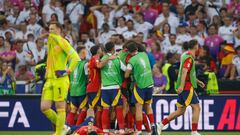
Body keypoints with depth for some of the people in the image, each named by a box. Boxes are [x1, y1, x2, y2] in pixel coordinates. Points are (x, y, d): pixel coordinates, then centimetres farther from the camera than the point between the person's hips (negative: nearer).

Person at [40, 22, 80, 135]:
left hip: (60, 79, -8)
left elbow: (75, 57, -14)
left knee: (60, 107, -4)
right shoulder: (50, 42, 19)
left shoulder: (62, 42, -6)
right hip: (49, 79, 8)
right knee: (44, 107, 0)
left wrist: (68, 70, -18)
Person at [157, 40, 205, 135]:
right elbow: (184, 71, -25)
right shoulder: (189, 58, -13)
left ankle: (161, 125, 11)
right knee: (196, 107, -6)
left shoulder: (186, 55, 17)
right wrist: (182, 85, -34)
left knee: (180, 110, 12)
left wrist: (197, 81, 32)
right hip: (187, 87, -10)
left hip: (183, 88, 10)